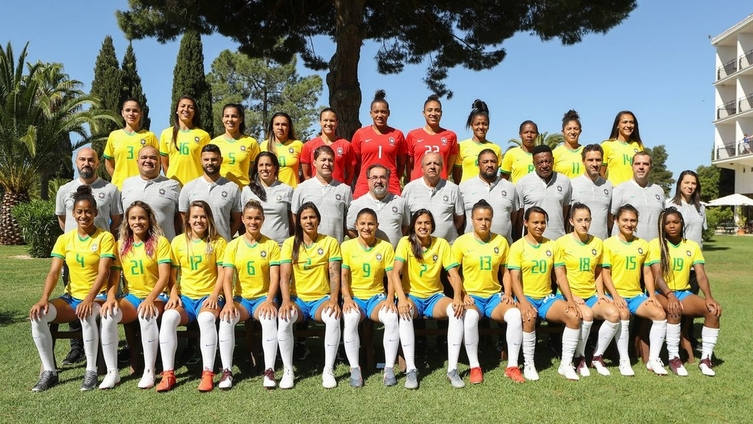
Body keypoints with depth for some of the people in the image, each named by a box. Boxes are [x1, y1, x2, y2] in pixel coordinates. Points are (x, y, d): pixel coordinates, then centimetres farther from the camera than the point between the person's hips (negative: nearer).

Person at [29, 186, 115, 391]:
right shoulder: (64, 239, 7)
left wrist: (89, 299, -29)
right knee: (38, 315, -22)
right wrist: (44, 299, -17)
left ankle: (91, 371, -22)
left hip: (97, 297, -4)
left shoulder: (105, 237, -6)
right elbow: (54, 272, -1)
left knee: (87, 315, -37)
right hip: (72, 297, 5)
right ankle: (49, 371, -8)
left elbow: (103, 273, -15)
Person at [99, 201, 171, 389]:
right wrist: (111, 296, -14)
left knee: (147, 315, -36)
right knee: (108, 315, -27)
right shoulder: (121, 244, 10)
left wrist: (150, 299, -25)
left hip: (156, 296, -4)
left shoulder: (160, 242, -3)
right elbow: (114, 276, 6)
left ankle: (149, 371, -23)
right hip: (131, 296, 4)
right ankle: (112, 372, -14)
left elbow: (164, 277, -10)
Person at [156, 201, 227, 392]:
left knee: (206, 318, -36)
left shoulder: (218, 242, 4)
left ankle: (208, 373, -29)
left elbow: (222, 274, 2)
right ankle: (168, 374, -23)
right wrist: (173, 294, -4)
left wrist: (214, 295, -12)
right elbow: (173, 273, 11)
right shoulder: (178, 242, 10)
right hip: (184, 297, 2)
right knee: (169, 317, -30)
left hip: (208, 297, -2)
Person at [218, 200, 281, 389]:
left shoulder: (271, 245, 4)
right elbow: (227, 277, -2)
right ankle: (227, 371, -21)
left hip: (263, 298, -1)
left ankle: (269, 371, -27)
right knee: (226, 318, -30)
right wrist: (229, 302, -20)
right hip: (240, 298, 1)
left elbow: (274, 277, -3)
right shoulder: (233, 246, 6)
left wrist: (269, 301, -20)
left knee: (269, 318, -33)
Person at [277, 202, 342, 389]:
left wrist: (334, 299, -20)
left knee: (334, 317, -33)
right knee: (284, 318, -32)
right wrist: (286, 301, -20)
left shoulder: (330, 242, 5)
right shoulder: (290, 243, 6)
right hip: (297, 299, 1)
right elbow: (284, 275, -3)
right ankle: (288, 370, -17)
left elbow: (334, 274, -3)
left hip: (321, 299, 0)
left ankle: (328, 370, -18)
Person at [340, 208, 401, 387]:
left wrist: (390, 298, -16)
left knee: (392, 317, -31)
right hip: (354, 297, -1)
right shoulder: (347, 246, 5)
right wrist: (347, 298, -18)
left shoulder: (385, 247, 7)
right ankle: (354, 369, -24)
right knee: (351, 318, -35)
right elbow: (343, 275, -2)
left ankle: (389, 368, -21)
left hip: (377, 297, 1)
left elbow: (391, 275, 1)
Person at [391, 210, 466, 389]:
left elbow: (454, 274, -3)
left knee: (457, 310, -29)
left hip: (435, 296, 2)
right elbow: (396, 272, -16)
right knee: (405, 312, -36)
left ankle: (452, 369, -26)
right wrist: (402, 299, -31)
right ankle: (411, 369, -31)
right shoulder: (405, 242, -5)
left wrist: (457, 297, -22)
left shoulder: (442, 244, 1)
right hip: (412, 295, -2)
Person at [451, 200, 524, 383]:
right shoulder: (461, 242, 0)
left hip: (494, 295, 3)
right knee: (470, 316, -36)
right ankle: (474, 367, -21)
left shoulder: (501, 241, 9)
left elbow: (505, 271, 15)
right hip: (471, 296, -3)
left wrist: (508, 294, 1)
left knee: (515, 314, -27)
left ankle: (512, 366, -14)